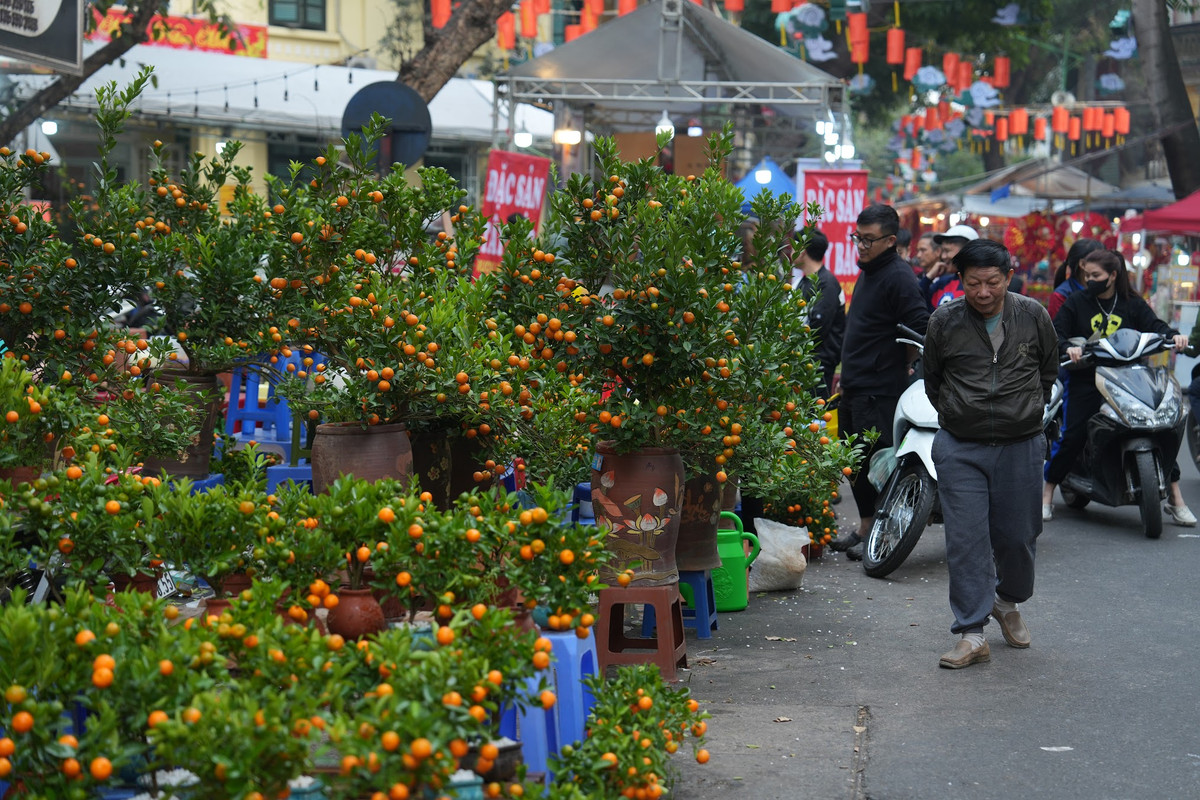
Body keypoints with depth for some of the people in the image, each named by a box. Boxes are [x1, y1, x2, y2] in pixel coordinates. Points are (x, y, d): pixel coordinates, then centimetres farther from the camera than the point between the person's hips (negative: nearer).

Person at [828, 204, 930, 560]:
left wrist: (900, 363, -10)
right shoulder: (868, 273, 16)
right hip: (855, 386, 10)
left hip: (880, 391, -10)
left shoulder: (898, 276, -15)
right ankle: (865, 528, 25)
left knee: (874, 461, -7)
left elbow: (921, 330, -20)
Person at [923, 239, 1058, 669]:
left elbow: (1048, 372, 15)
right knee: (965, 540, -6)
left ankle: (1007, 603, 37)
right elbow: (931, 379, 14)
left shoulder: (1033, 317, -2)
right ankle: (972, 634, -2)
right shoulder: (944, 322, -4)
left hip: (1021, 445, 1)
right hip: (960, 448, -1)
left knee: (1017, 536, 8)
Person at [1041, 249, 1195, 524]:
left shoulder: (1132, 304, 8)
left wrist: (1173, 335, -24)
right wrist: (1068, 347, -22)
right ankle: (1046, 496, 2)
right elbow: (1055, 334, 0)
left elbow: (1154, 325, -3)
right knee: (1072, 437, -12)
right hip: (1088, 380, -1)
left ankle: (1176, 499, 2)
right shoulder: (1076, 302, 5)